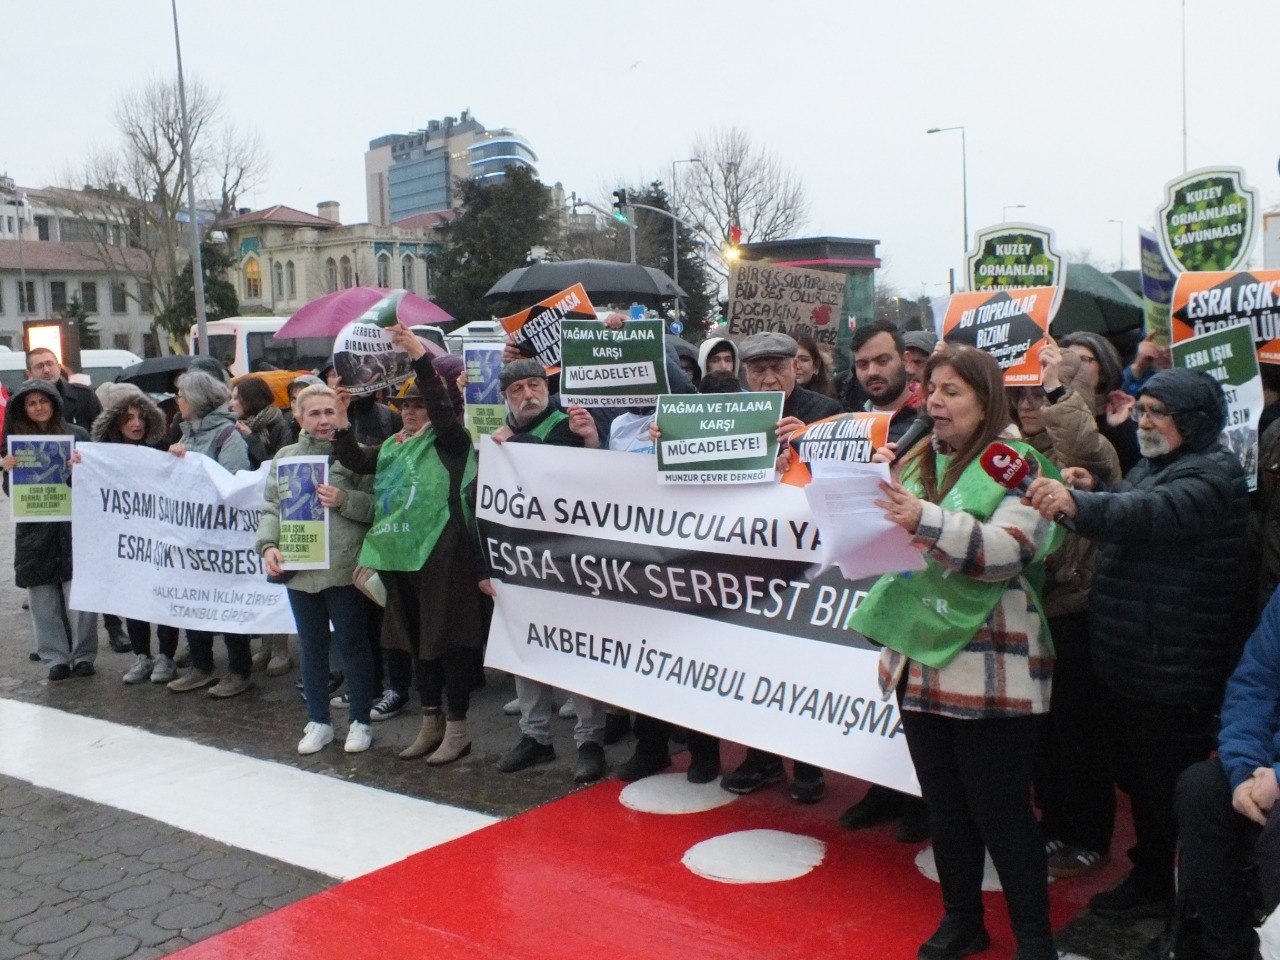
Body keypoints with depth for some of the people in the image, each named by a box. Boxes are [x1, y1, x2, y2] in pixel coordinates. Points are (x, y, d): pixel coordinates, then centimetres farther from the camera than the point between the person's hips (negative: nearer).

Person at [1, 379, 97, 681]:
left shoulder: (77, 435, 1)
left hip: (73, 528, -2)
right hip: (34, 530, 2)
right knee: (43, 599, 5)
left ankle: (84, 655, 10)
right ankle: (56, 658, 14)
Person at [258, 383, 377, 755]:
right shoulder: (284, 457, 11)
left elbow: (376, 506, -5)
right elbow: (271, 509, 11)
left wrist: (344, 500, -20)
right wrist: (268, 545, -4)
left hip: (343, 568, -4)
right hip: (298, 570, 4)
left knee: (352, 644, 6)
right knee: (312, 647, 14)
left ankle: (360, 721, 19)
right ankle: (318, 722, 26)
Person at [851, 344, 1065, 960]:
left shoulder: (1016, 463, -6)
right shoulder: (917, 461, 12)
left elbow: (1010, 550, -20)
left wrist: (925, 520, -31)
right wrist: (874, 489, -1)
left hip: (988, 667, -6)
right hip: (920, 655, 6)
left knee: (1002, 811, 2)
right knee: (944, 806, 17)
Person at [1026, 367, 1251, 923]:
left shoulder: (1212, 473, -15)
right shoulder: (1150, 467, 15)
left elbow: (1155, 514, -36)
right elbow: (1122, 527, 25)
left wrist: (1079, 504, -53)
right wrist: (1093, 492, 3)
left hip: (1173, 669, -9)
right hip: (1130, 660, 9)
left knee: (1171, 790, 3)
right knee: (1138, 779, 20)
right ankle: (1150, 879, 35)